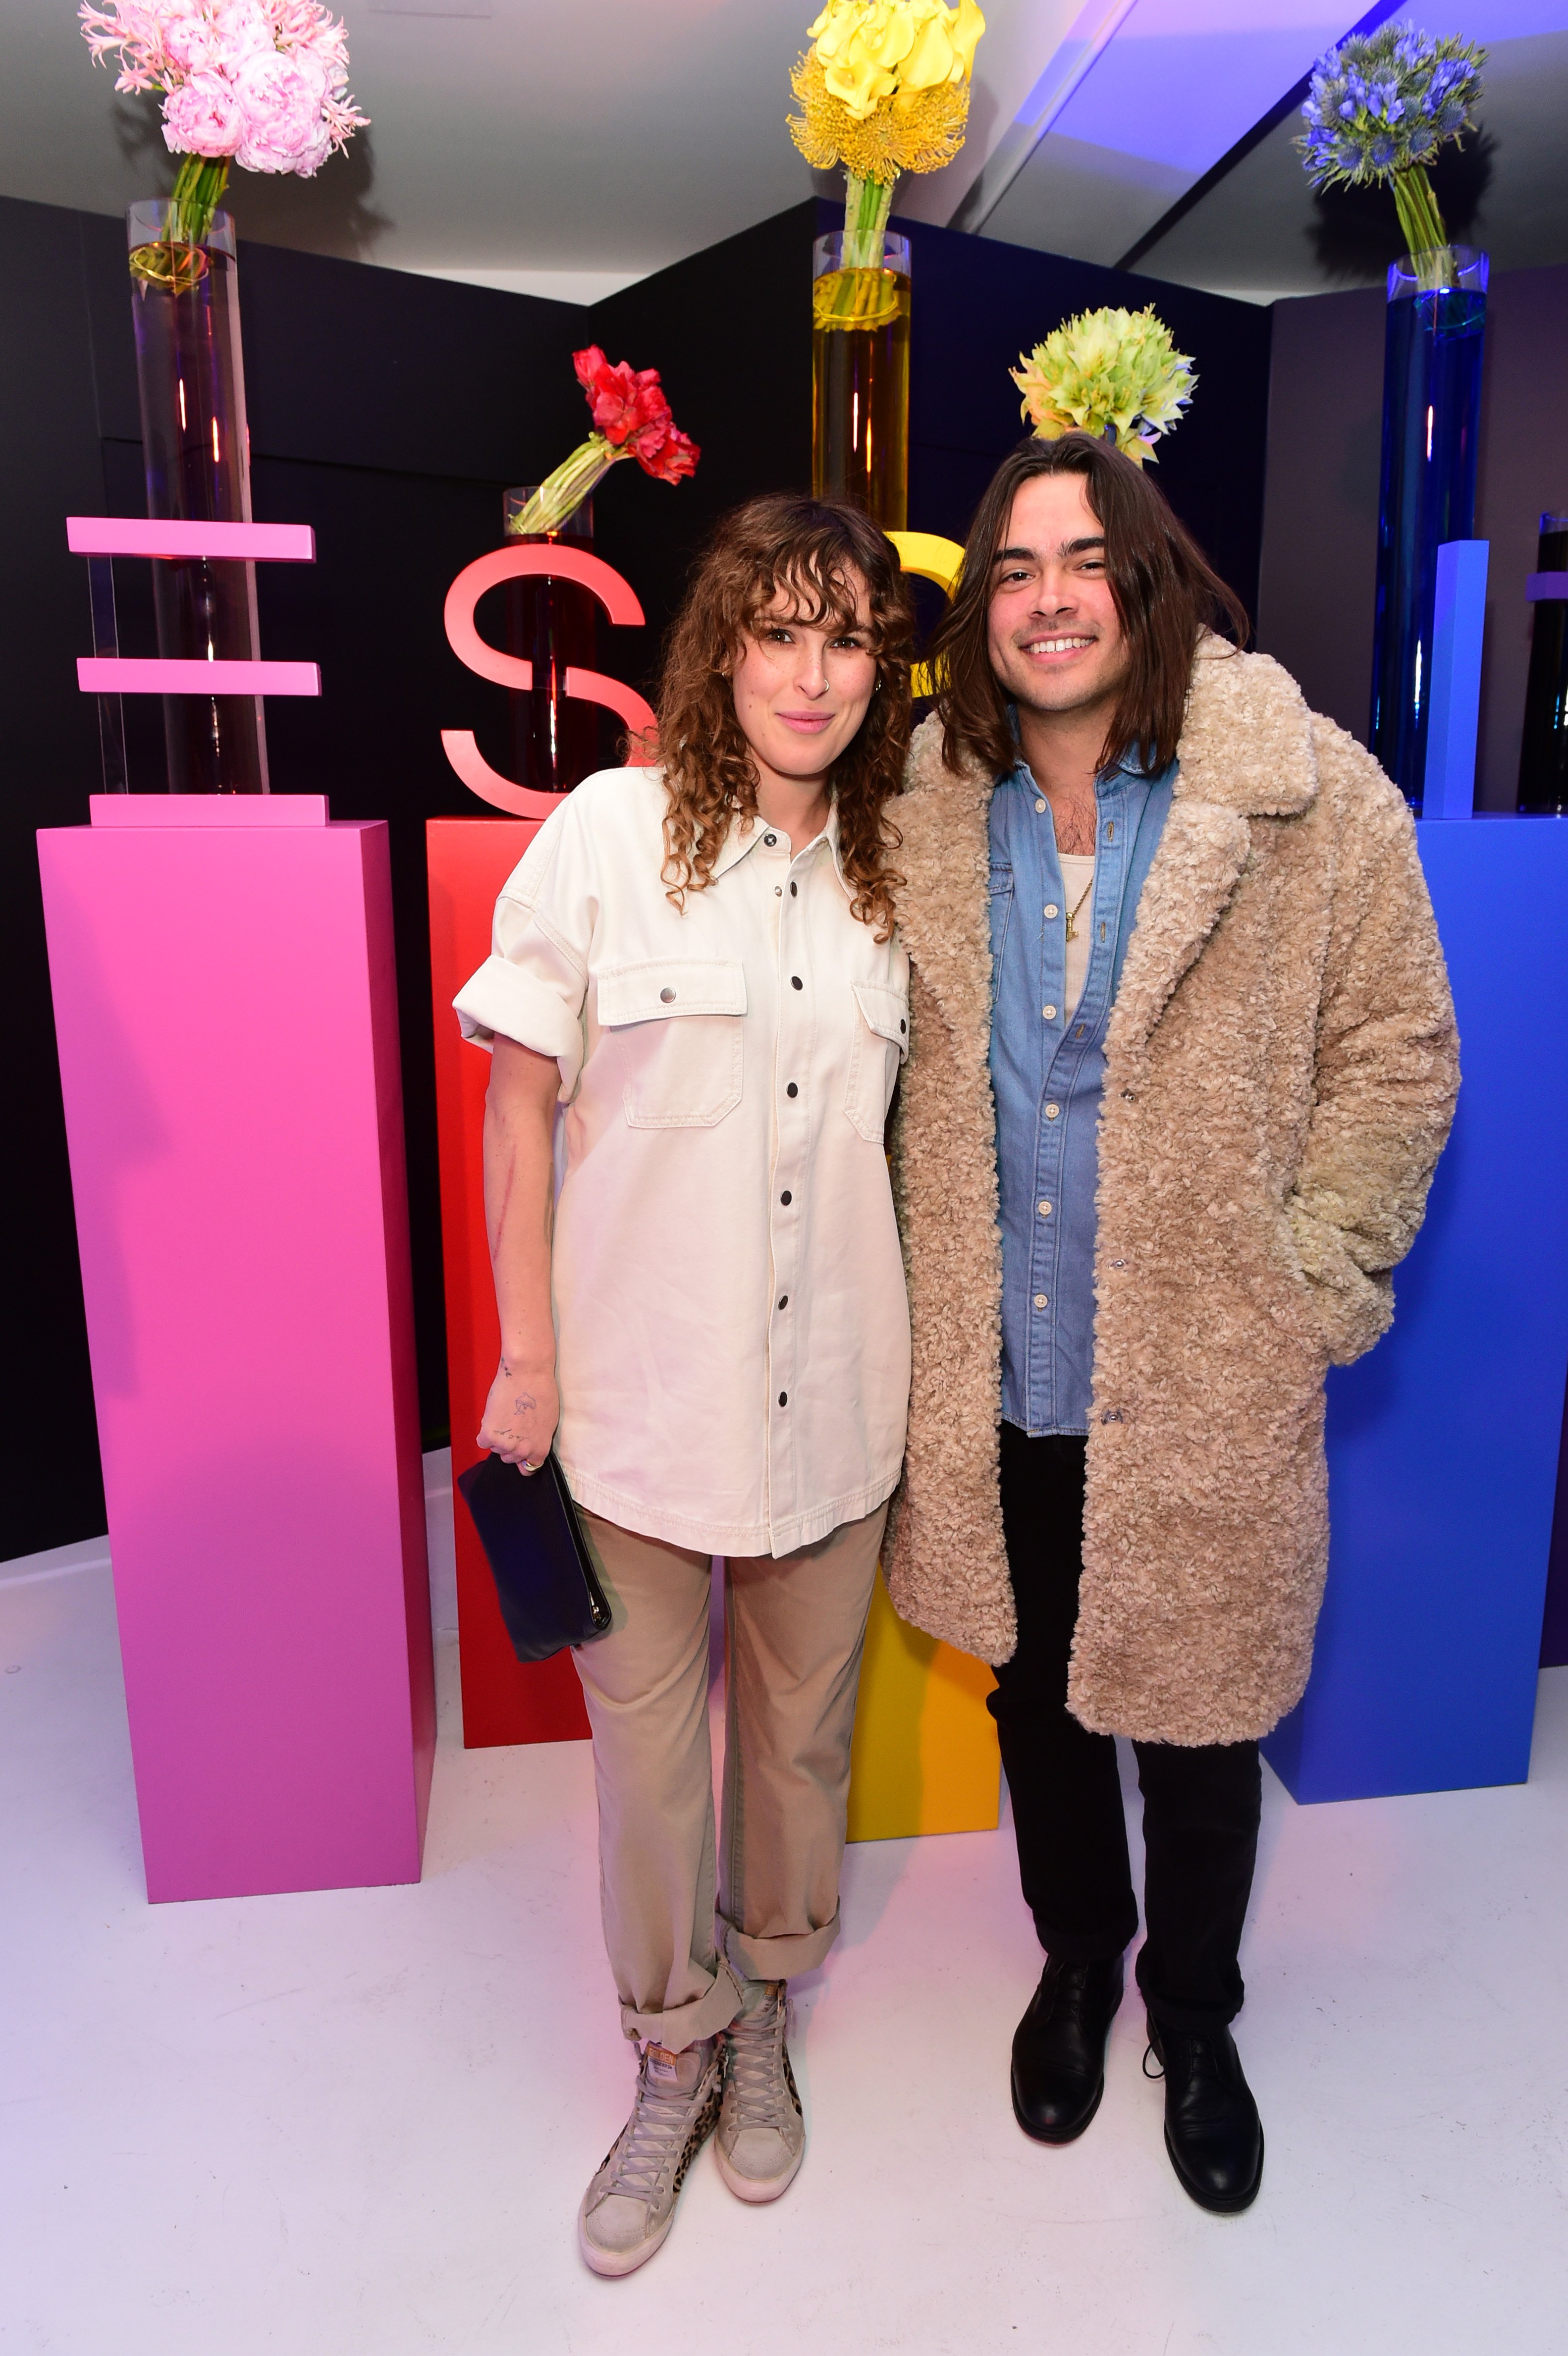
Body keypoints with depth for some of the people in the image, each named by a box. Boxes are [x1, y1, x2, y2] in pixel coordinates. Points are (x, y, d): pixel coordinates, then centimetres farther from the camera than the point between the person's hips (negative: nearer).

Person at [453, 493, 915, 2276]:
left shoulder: (889, 868, 4)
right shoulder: (609, 833, -8)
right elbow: (518, 1109, -5)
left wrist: (905, 1350, 8)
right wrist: (527, 1361, -6)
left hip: (832, 1393, 3)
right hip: (640, 1389, -3)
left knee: (804, 1723, 17)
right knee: (646, 1735, 12)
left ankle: (760, 2014, 44)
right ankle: (673, 2050, 38)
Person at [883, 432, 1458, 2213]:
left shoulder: (1311, 799, -9)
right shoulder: (927, 813, 1)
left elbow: (1396, 1053, -4)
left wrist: (1307, 1279, -8)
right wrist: (923, 1292, 5)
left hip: (1203, 1384, -3)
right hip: (995, 1379, 3)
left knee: (1196, 1718, 13)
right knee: (1034, 1690, 21)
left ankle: (1194, 2018, 44)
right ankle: (1075, 1961, 50)